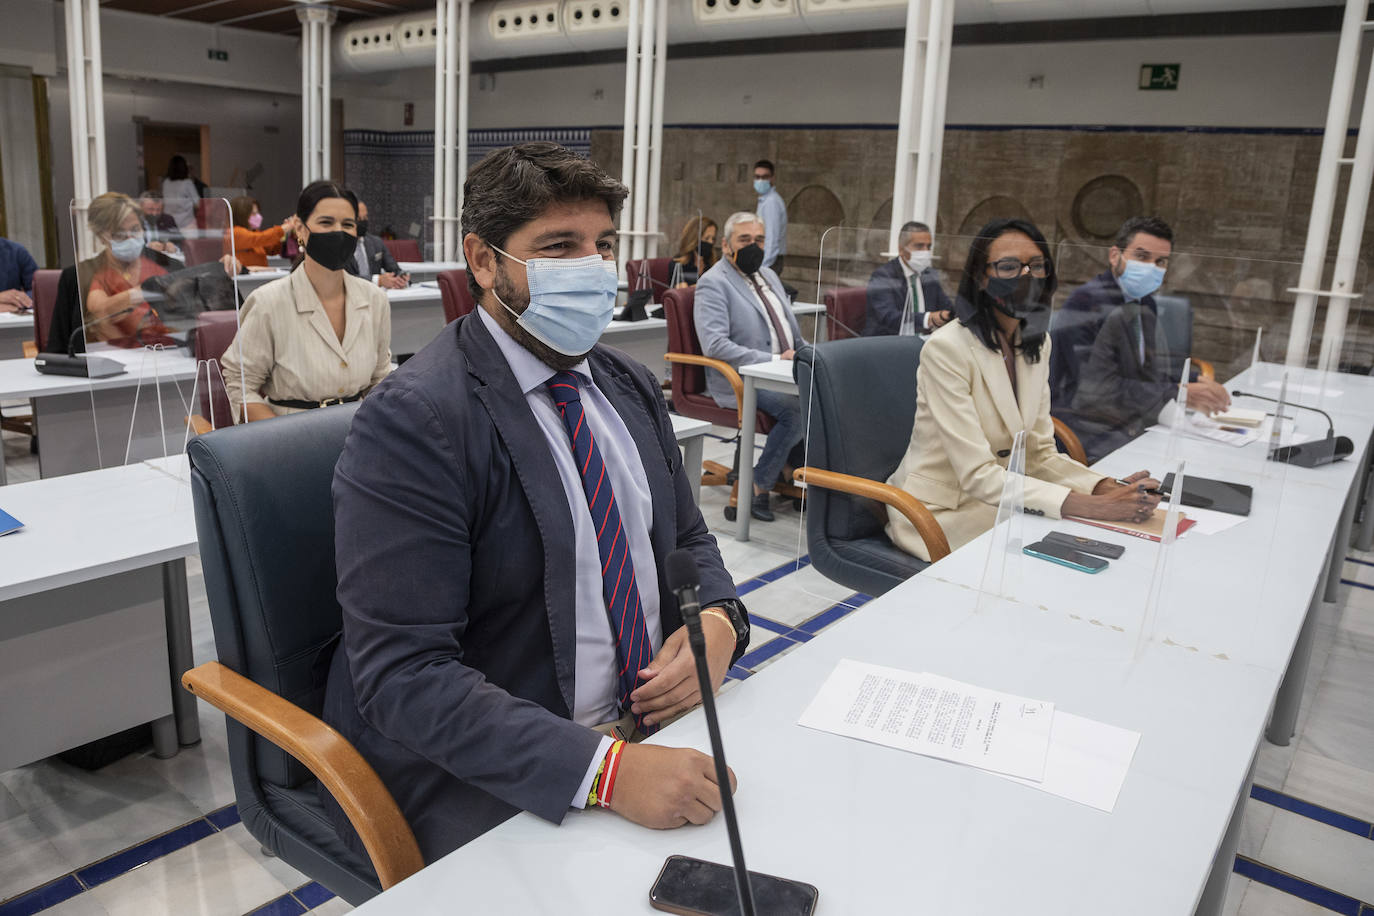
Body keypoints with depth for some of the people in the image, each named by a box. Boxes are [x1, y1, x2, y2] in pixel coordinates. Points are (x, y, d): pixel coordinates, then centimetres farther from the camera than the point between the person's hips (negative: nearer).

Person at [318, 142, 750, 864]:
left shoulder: (630, 386, 8)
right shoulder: (412, 420, -17)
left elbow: (688, 539, 17)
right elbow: (403, 672, -21)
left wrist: (719, 621, -7)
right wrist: (604, 769, -30)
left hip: (651, 720, 7)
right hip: (484, 779, -7)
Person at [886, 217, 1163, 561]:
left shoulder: (1037, 343, 4)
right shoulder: (946, 348, -21)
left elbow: (1040, 453, 4)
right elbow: (978, 474, -25)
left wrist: (1107, 488, -15)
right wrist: (1091, 506, -30)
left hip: (994, 500, 7)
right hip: (939, 512, -7)